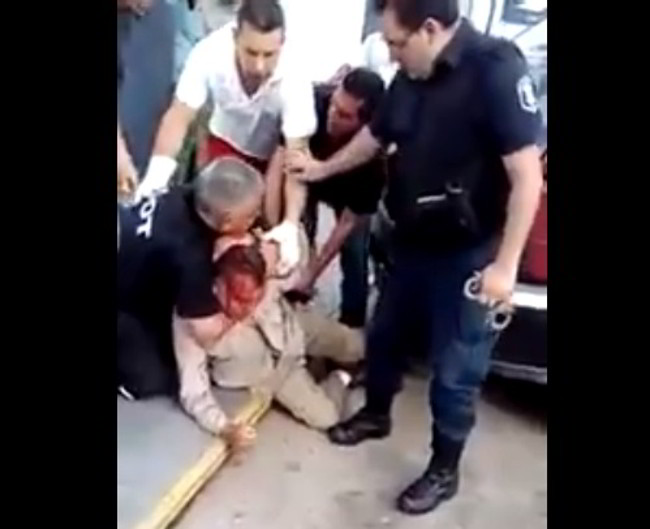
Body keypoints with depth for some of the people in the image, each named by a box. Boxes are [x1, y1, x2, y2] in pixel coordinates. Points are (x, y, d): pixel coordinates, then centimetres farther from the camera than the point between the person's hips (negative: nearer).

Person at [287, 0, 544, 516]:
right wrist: (321, 169, 28)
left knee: (455, 369, 7)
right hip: (412, 241, 7)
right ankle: (375, 415, 48)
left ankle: (443, 471, 27)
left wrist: (505, 264, -24)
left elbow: (527, 174, -23)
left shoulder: (496, 71, -22)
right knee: (384, 335, 22)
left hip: (468, 254, -7)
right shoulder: (411, 77, 1)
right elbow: (375, 136, 20)